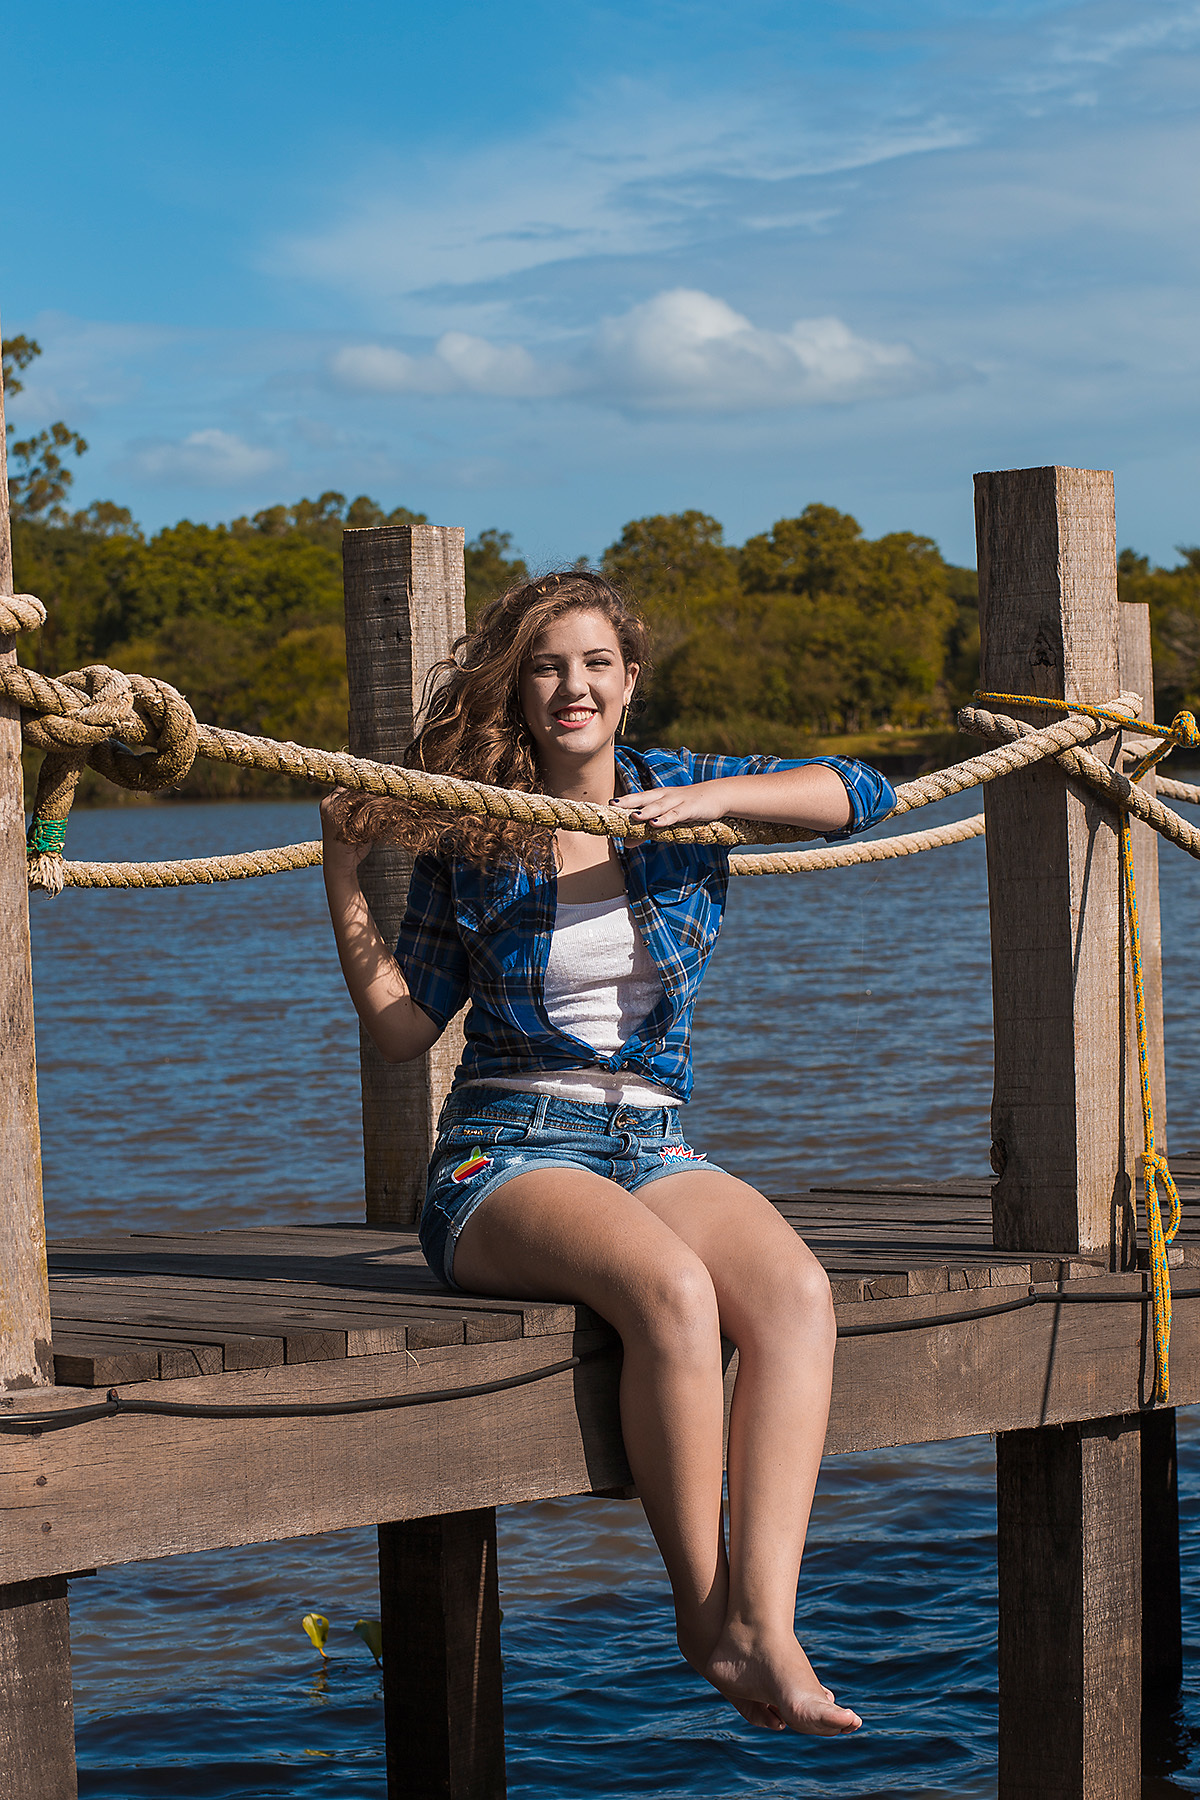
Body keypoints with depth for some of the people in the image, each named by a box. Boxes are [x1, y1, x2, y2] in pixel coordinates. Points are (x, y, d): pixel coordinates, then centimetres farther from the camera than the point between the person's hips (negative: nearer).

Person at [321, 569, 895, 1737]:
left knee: (795, 1290, -30)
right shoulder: (470, 838, 6)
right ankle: (702, 1612, -25)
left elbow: (861, 794, 1)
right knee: (674, 1290, -35)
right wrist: (343, 873, -2)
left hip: (656, 1148, 3)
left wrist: (711, 801, -12)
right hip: (504, 1155, -3)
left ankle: (760, 1627, -40)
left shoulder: (673, 793, 10)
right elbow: (401, 1028, 8)